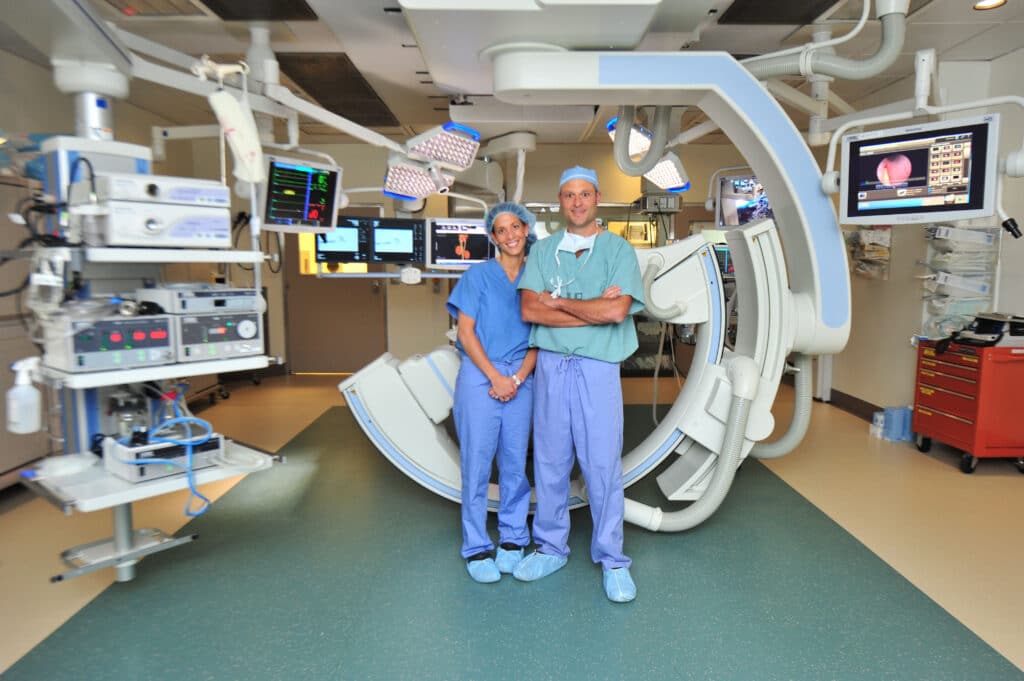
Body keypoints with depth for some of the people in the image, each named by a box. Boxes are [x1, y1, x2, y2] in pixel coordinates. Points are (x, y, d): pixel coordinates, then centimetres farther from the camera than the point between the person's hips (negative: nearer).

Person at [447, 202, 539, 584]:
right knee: (477, 462, 0)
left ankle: (512, 539, 23)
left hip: (521, 380, 2)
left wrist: (518, 378, -8)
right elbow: (466, 332, -3)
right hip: (479, 376, -2)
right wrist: (495, 377, -10)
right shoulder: (478, 275, 2)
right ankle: (476, 548, 12)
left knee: (515, 461, 7)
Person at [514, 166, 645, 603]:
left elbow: (616, 310, -14)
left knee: (603, 465, 0)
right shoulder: (543, 251, 9)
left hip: (598, 368, -3)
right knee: (550, 462, 10)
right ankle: (551, 547, 26)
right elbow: (529, 310, -5)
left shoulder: (619, 250, 1)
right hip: (551, 366, 3)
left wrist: (558, 301, -6)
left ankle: (612, 560, 15)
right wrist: (593, 309, -10)